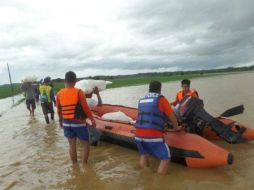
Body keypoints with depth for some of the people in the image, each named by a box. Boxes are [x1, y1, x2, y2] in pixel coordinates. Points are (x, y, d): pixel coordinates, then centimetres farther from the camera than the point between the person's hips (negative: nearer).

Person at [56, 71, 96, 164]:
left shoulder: (59, 94, -1)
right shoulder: (79, 92, -15)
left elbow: (59, 110, 8)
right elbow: (86, 108, -13)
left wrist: (61, 120, 24)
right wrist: (92, 119, 0)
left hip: (66, 123, 5)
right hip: (79, 123, -4)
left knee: (72, 146, 15)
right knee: (85, 144, 12)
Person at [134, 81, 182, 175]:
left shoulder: (141, 100, 18)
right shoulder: (161, 99, 1)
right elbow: (172, 116, 6)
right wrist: (176, 127, 27)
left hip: (138, 135, 6)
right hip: (153, 136, -6)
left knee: (143, 154, 29)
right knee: (165, 158, 9)